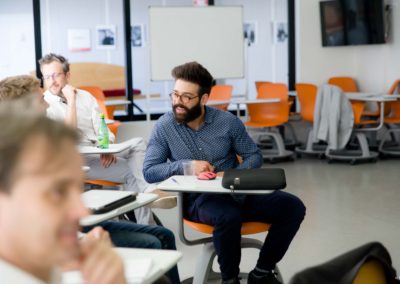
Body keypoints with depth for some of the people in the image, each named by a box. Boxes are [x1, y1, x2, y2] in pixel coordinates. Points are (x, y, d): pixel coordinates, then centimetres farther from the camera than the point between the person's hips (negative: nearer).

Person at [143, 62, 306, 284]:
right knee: (229, 216, -38)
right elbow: (149, 172, -5)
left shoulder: (228, 121, -2)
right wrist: (185, 165, -21)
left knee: (293, 207, -17)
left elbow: (254, 156, 4)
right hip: (198, 198, -3)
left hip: (237, 192, 3)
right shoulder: (164, 126, -5)